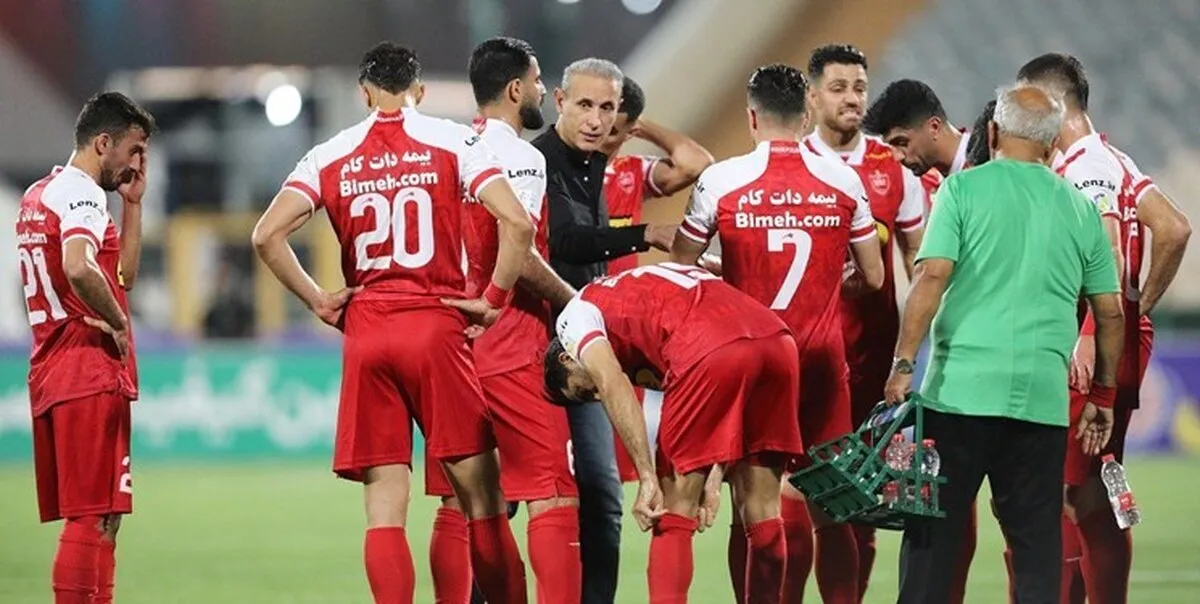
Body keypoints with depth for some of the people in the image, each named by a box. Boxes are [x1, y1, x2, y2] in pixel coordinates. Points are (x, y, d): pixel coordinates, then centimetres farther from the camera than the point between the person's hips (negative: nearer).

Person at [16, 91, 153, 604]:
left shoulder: (37, 195, 21)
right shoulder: (82, 195, -10)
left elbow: (123, 276, 24)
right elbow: (79, 270, -30)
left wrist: (132, 203, 19)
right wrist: (119, 325, -16)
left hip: (50, 370, 10)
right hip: (91, 373, -10)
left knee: (97, 519, 14)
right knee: (93, 519, -11)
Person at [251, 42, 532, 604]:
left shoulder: (331, 156, 7)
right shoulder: (452, 141, 1)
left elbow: (267, 235, -3)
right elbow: (517, 223, -11)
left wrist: (318, 302, 5)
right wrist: (495, 298, 0)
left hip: (365, 332, 2)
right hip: (437, 324, -2)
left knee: (384, 503, 2)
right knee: (481, 495, 4)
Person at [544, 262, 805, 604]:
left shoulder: (575, 315, 21)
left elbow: (614, 387, 0)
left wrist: (647, 478, -2)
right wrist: (714, 479, 19)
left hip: (712, 353, -7)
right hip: (778, 341, 7)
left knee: (673, 514, 5)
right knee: (761, 510, 16)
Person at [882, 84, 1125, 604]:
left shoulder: (964, 189, 1)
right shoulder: (1080, 209, 12)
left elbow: (932, 275, -10)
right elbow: (1110, 312, 13)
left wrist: (903, 364, -8)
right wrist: (1103, 395, 22)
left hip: (961, 387, -2)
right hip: (1044, 399, 2)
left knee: (932, 532, 4)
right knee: (1037, 541, 6)